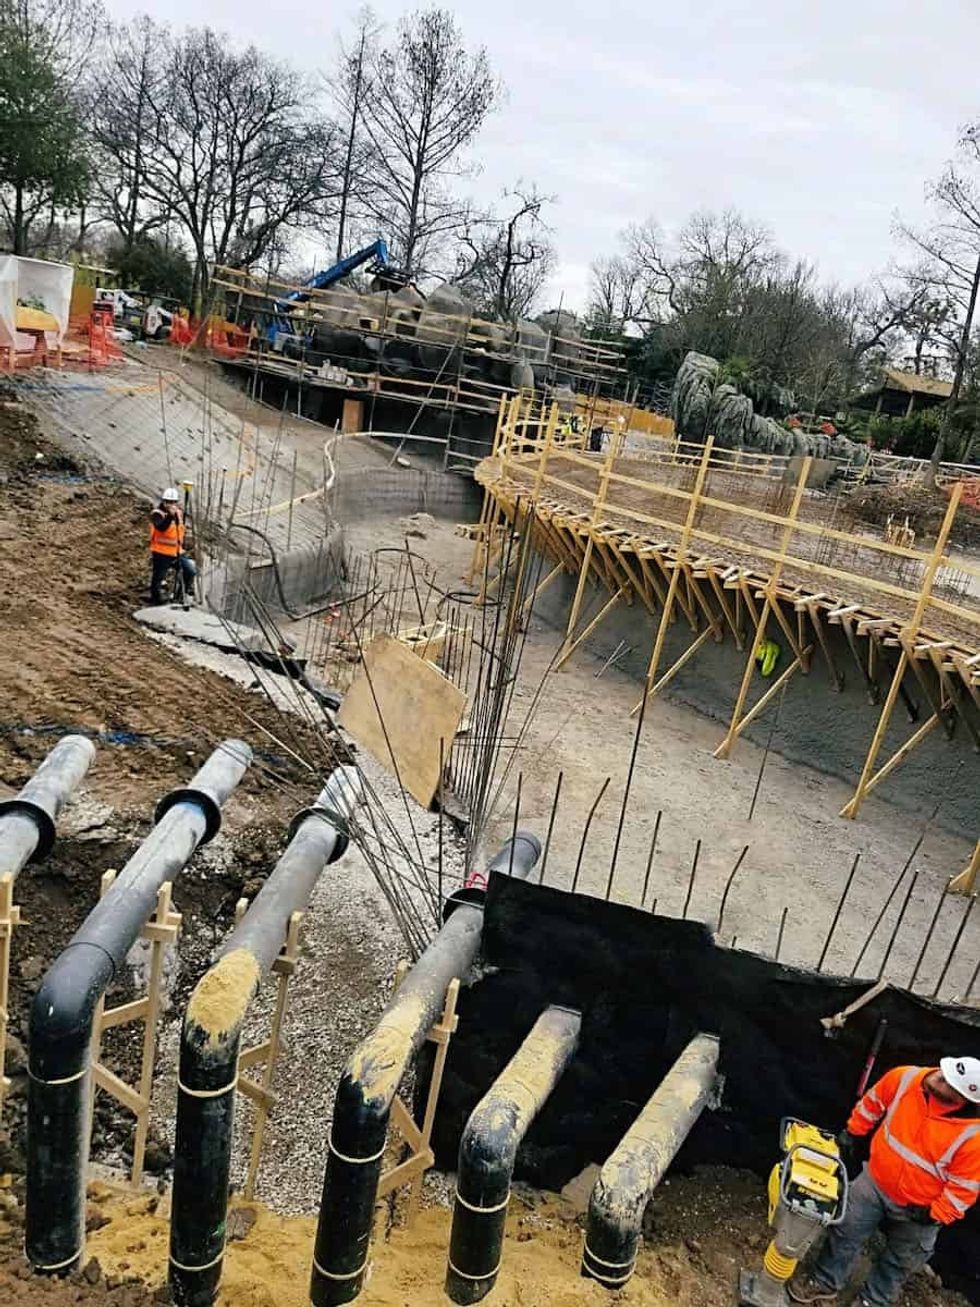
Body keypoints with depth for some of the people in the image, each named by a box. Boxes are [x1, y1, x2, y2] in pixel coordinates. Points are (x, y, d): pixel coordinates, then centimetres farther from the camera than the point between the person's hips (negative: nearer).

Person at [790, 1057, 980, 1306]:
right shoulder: (905, 1078, -23)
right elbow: (872, 1103, -1)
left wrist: (936, 1216, -13)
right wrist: (852, 1132, 7)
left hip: (918, 1210, -2)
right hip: (875, 1182, 3)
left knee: (898, 1262, 21)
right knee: (845, 1232, 15)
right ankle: (825, 1282, 39)